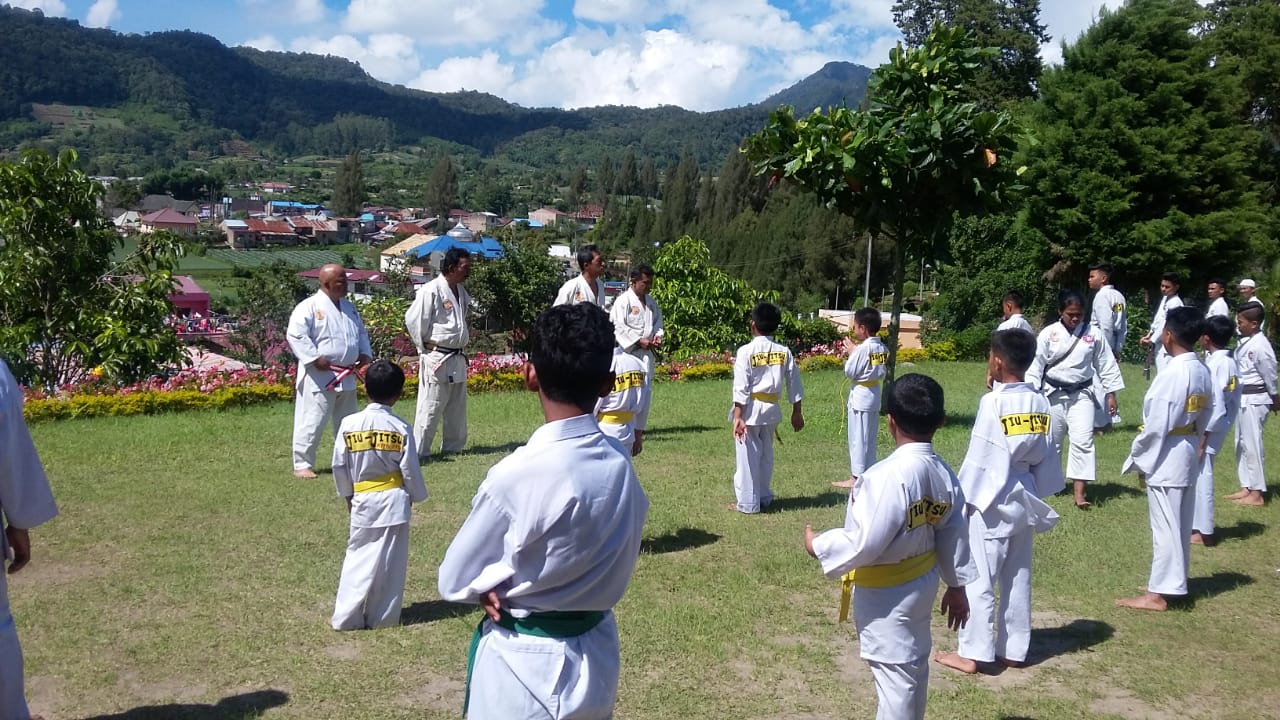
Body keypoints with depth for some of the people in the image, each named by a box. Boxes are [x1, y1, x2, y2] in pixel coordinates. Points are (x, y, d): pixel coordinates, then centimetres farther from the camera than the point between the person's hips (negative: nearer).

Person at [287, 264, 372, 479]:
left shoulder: (348, 307, 13)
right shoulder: (309, 307, -12)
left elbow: (361, 332, 22)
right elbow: (296, 335, -18)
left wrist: (365, 354, 6)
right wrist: (314, 358, -22)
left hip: (346, 376, 8)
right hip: (319, 377, -8)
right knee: (312, 421, -6)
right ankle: (302, 464, 4)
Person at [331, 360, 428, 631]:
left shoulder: (349, 424, -7)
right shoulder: (400, 427, -10)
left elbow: (339, 467, 1)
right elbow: (410, 469, -5)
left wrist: (347, 495, 17)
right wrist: (417, 496, 13)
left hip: (363, 502, 1)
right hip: (394, 501, -1)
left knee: (358, 557, 11)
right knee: (390, 562, 8)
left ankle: (346, 617, 11)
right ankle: (384, 617, 15)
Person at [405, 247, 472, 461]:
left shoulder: (461, 291, 11)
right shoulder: (431, 291, -17)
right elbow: (413, 319, -16)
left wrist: (465, 336, 14)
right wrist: (425, 347, -7)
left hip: (457, 358, 9)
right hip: (437, 358, -9)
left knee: (457, 407, 16)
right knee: (430, 407, -5)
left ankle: (453, 447, 29)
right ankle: (419, 451, 3)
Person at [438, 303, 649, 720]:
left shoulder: (516, 476, -26)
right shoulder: (620, 464, -10)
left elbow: (455, 580, -13)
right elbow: (609, 563, 3)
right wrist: (517, 585, -5)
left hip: (524, 666, -5)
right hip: (597, 656, 5)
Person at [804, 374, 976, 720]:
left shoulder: (889, 475, -31)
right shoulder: (944, 474, -5)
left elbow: (865, 543, -29)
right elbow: (954, 535, 5)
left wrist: (818, 545, -13)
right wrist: (957, 585, 19)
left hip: (886, 594, -8)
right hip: (921, 582, 8)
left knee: (895, 674, 7)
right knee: (913, 663, 27)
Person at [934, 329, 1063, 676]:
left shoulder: (993, 402, -18)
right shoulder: (1039, 402, 0)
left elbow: (980, 456, -15)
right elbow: (1043, 453, 5)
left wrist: (964, 495, -8)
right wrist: (1034, 491, 13)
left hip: (992, 501, -7)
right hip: (1023, 501, 7)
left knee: (978, 579, 2)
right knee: (1017, 578, 14)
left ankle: (973, 653, 7)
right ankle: (1014, 650, 23)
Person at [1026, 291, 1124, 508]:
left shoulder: (1093, 335, -3)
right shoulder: (1048, 334, -6)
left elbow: (1106, 365, 5)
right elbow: (1036, 366, -3)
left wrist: (1111, 394, 4)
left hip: (1081, 394, 0)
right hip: (1053, 394, 0)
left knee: (1083, 440, -11)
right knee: (1051, 441, 12)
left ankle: (1079, 493, -13)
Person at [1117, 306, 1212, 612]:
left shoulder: (1172, 373, -22)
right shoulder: (1202, 371, 5)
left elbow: (1157, 425, -22)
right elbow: (1204, 417, 12)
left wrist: (1139, 458, -10)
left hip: (1165, 459, -9)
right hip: (1188, 456, 9)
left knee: (1165, 525, -1)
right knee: (1180, 524, 17)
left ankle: (1159, 593, 7)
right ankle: (1174, 582, 29)